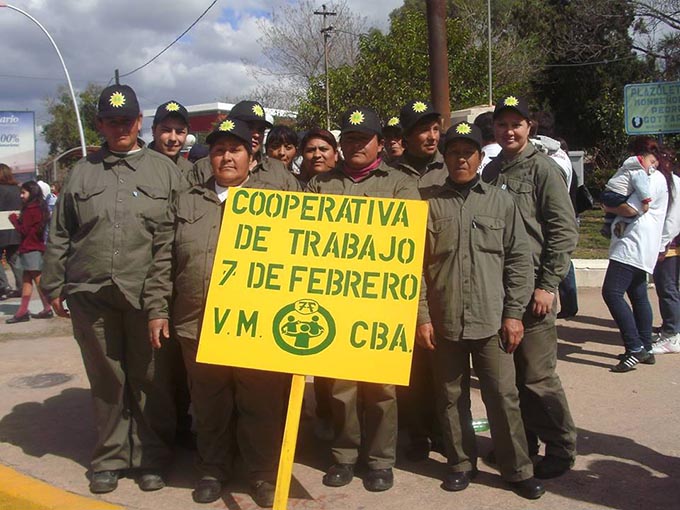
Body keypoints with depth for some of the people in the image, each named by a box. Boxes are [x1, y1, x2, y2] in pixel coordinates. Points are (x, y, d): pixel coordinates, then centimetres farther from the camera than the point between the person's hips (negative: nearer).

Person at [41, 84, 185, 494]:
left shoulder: (164, 169, 8)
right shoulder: (83, 173, 14)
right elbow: (60, 235, 16)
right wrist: (55, 286, 11)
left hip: (146, 296, -2)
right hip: (91, 296, 2)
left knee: (150, 380, 4)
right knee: (106, 382, 9)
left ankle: (151, 459, 18)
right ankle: (111, 458, 23)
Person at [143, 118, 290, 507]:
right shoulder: (186, 203, 14)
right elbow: (163, 262, 12)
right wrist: (157, 310, 5)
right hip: (197, 326, 3)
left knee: (262, 405, 4)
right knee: (210, 405, 13)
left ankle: (265, 475, 21)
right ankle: (214, 469, 30)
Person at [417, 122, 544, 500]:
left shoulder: (501, 202, 6)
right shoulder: (431, 205, 5)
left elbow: (519, 260, 4)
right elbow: (416, 265, 3)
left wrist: (514, 313, -2)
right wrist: (422, 317, -2)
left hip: (491, 322, -1)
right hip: (444, 322, 1)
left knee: (504, 396, 2)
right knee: (451, 397, 10)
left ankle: (518, 469, 16)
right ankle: (461, 463, 26)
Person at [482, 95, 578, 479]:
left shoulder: (543, 168, -5)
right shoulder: (491, 171, 13)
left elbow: (565, 231, -10)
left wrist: (548, 285, -15)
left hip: (531, 288, -6)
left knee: (537, 375, -4)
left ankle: (561, 449, 13)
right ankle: (521, 441, 28)